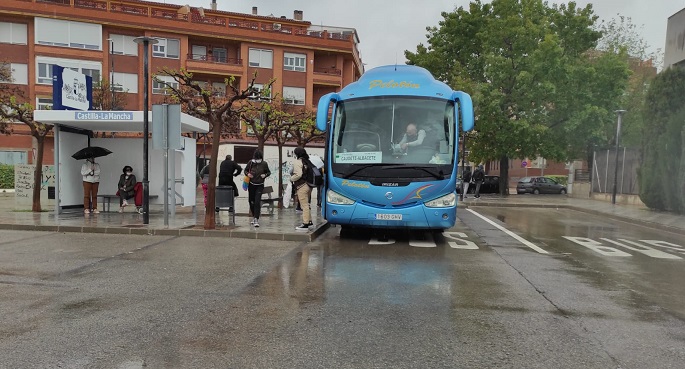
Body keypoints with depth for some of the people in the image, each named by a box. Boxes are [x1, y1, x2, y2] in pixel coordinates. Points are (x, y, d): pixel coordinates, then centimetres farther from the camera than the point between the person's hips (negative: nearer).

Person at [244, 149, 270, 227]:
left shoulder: (264, 164, -7)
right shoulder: (251, 162, -5)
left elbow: (269, 172, 6)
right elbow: (245, 170, 9)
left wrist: (265, 175, -15)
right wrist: (247, 174, -12)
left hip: (260, 186, -3)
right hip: (251, 185, 3)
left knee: (257, 202, -14)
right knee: (251, 201, 11)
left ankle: (256, 219, -13)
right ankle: (254, 217, 32)